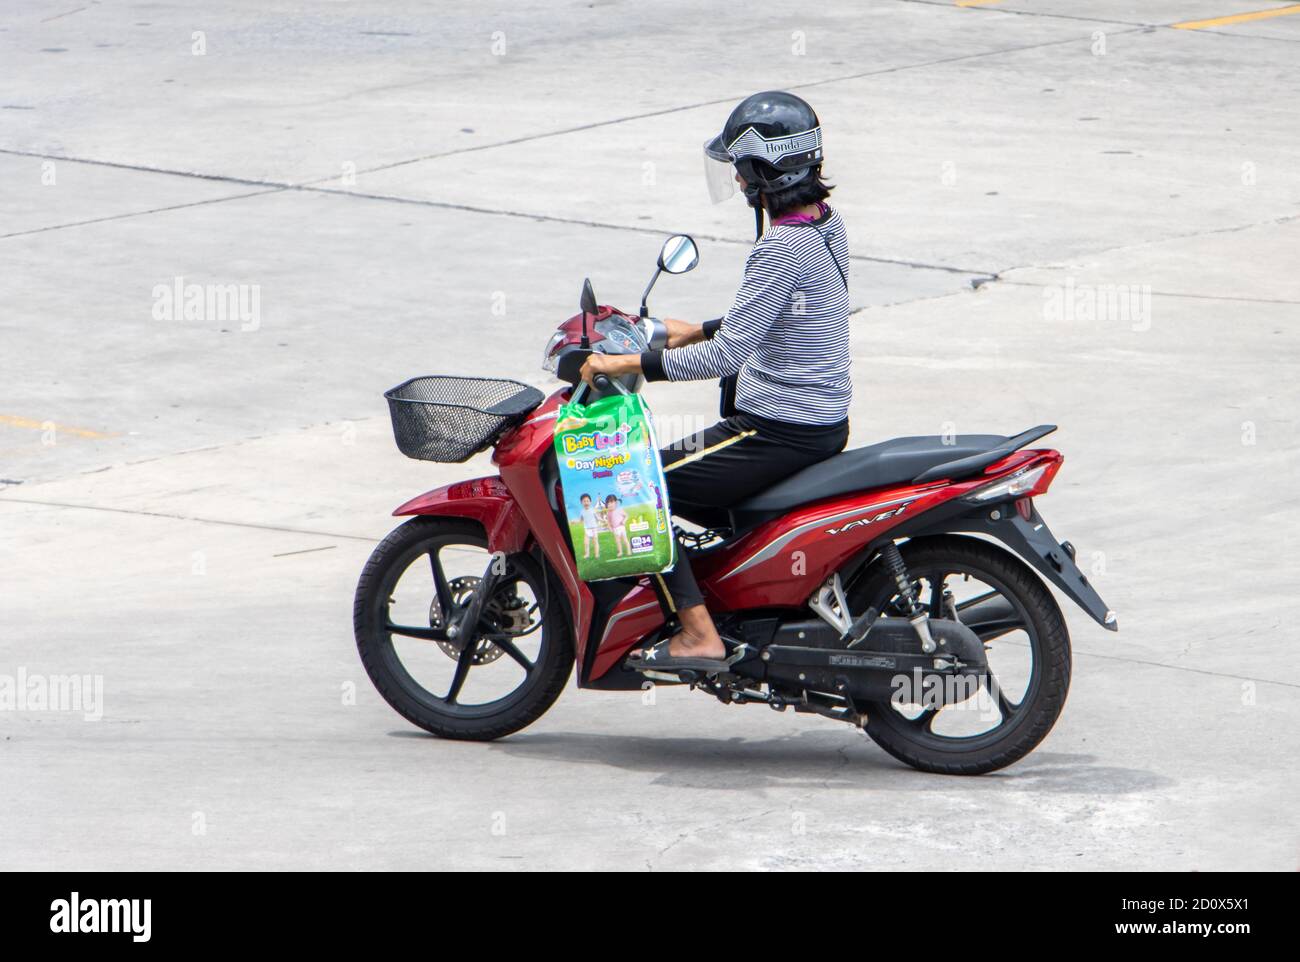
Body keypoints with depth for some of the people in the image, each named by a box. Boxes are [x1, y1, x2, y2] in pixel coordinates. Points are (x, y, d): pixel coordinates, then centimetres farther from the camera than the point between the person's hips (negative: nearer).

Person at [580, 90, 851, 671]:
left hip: (782, 432, -10)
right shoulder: (825, 225, 6)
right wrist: (699, 331, 22)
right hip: (826, 420, 10)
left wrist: (631, 364, -21)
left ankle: (698, 634, -12)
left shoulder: (782, 248, -24)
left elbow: (727, 355, -26)